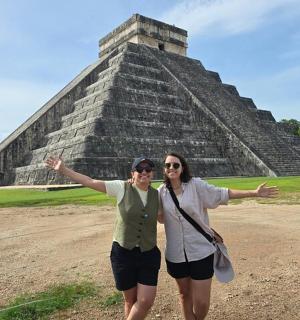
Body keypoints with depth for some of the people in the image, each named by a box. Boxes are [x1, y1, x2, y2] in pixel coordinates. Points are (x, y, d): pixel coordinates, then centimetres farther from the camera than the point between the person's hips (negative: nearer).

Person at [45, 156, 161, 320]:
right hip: (123, 253, -2)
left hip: (149, 254, 3)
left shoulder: (157, 195, 2)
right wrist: (63, 169, -12)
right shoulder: (121, 188, -8)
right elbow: (91, 182, -10)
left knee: (146, 301, -1)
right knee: (130, 300, 12)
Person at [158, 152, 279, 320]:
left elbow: (222, 194, -5)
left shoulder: (196, 185, -9)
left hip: (201, 251, -2)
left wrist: (254, 193, -9)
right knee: (185, 295, 21)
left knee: (202, 303, 3)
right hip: (176, 254, 3)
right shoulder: (161, 191, 0)